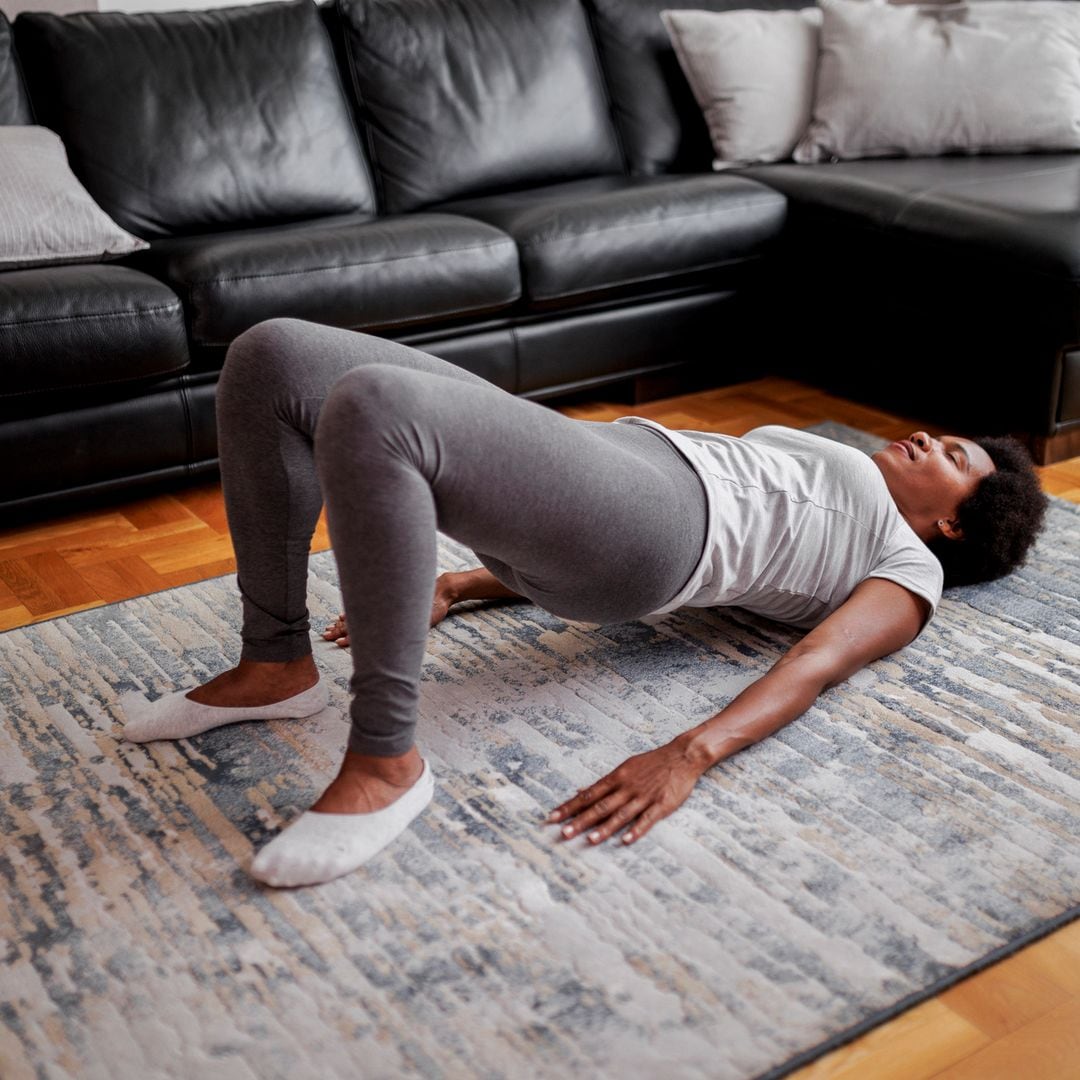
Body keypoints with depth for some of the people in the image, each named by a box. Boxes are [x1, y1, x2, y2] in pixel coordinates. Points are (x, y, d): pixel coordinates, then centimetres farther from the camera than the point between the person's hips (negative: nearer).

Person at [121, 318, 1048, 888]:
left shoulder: (911, 566, 17)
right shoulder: (819, 485, 37)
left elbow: (816, 665, -6)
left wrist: (688, 757, -26)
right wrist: (454, 585, 21)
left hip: (650, 513, -8)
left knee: (371, 407, -34)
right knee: (272, 356, -6)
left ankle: (386, 762, -25)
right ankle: (275, 666, 2)